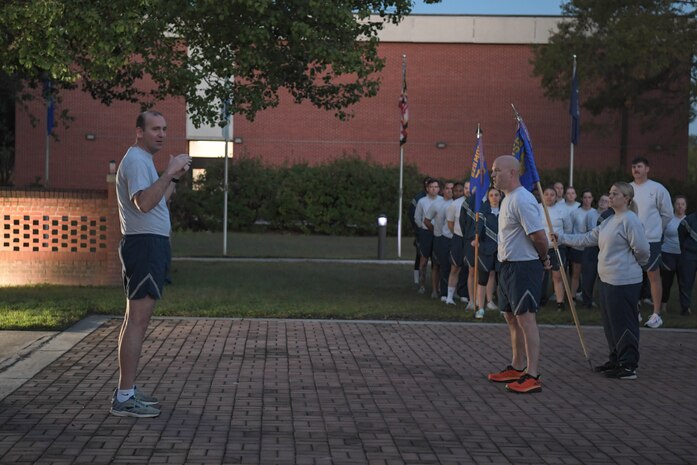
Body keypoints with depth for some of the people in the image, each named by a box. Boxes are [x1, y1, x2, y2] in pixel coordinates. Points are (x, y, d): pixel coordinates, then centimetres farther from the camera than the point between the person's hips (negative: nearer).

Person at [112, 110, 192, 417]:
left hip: (150, 245, 11)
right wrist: (168, 172, -29)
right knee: (137, 320, -12)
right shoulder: (136, 160, -13)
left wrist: (175, 177, 18)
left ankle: (127, 390, 19)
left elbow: (157, 202, 26)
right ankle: (124, 398, -12)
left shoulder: (143, 160, 20)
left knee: (136, 320, 13)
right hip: (145, 243, -11)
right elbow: (144, 203, -29)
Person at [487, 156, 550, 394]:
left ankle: (532, 376, -7)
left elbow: (539, 235, -23)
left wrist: (543, 259, -7)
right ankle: (517, 368, 29)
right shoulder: (508, 199, 15)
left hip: (524, 267, -11)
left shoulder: (522, 200, -20)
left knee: (525, 318, -9)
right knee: (512, 317, 17)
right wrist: (543, 259, 16)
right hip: (508, 266, 11)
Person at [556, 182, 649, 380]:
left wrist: (636, 265, 0)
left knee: (624, 324, -4)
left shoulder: (629, 220, -15)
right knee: (610, 323, 17)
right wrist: (561, 237, 13)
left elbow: (642, 249, -18)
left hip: (624, 283, -10)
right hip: (608, 281, 10)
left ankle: (629, 366, 2)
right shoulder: (610, 221, 15)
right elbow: (587, 239, 17)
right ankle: (616, 359, 29)